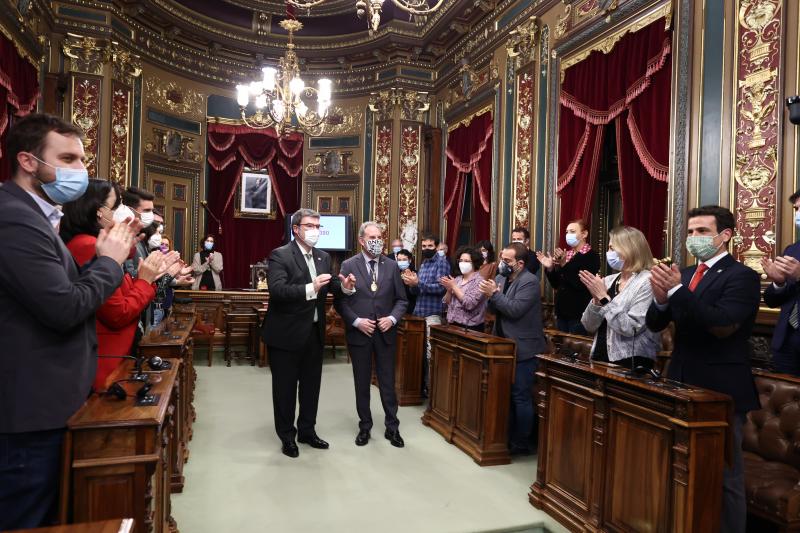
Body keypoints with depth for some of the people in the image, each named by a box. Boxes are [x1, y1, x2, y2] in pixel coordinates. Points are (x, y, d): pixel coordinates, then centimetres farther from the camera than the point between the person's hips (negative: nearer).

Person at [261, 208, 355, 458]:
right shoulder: (280, 255, -14)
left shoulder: (324, 257, 8)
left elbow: (332, 287, 6)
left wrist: (344, 285, -16)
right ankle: (287, 436, 26)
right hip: (287, 333, -6)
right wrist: (310, 289, -38)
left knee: (311, 384, 18)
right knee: (285, 387, 9)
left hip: (314, 332, 7)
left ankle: (307, 430, 36)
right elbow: (277, 290, -27)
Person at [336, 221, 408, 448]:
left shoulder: (392, 266, 4)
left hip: (386, 333, 1)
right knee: (362, 383, 11)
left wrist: (392, 318, -11)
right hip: (359, 333, -1)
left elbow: (401, 299, 6)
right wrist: (357, 321, -14)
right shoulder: (349, 265, -3)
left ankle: (392, 427, 22)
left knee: (388, 382, 8)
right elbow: (340, 300, -4)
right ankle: (364, 427, 26)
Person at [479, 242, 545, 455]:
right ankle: (507, 437, 28)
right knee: (507, 394, 15)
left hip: (523, 349, -8)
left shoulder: (529, 281, -14)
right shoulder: (500, 278, 10)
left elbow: (515, 310, -23)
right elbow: (494, 310, 11)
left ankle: (521, 444, 11)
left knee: (521, 397, -1)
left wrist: (494, 293, -21)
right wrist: (491, 296, -9)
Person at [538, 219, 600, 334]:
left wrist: (564, 265, -24)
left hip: (579, 313, -7)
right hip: (562, 311, 7)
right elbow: (556, 284, 13)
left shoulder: (592, 256, -9)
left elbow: (582, 285, -22)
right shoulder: (566, 254, 11)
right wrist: (549, 268, -3)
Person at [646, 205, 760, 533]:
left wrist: (677, 290, -29)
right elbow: (654, 324, 4)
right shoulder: (683, 275, 10)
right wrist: (661, 297, -16)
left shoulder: (742, 276, -10)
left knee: (724, 476, 6)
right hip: (683, 384, 7)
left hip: (720, 391, -7)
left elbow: (722, 325, -25)